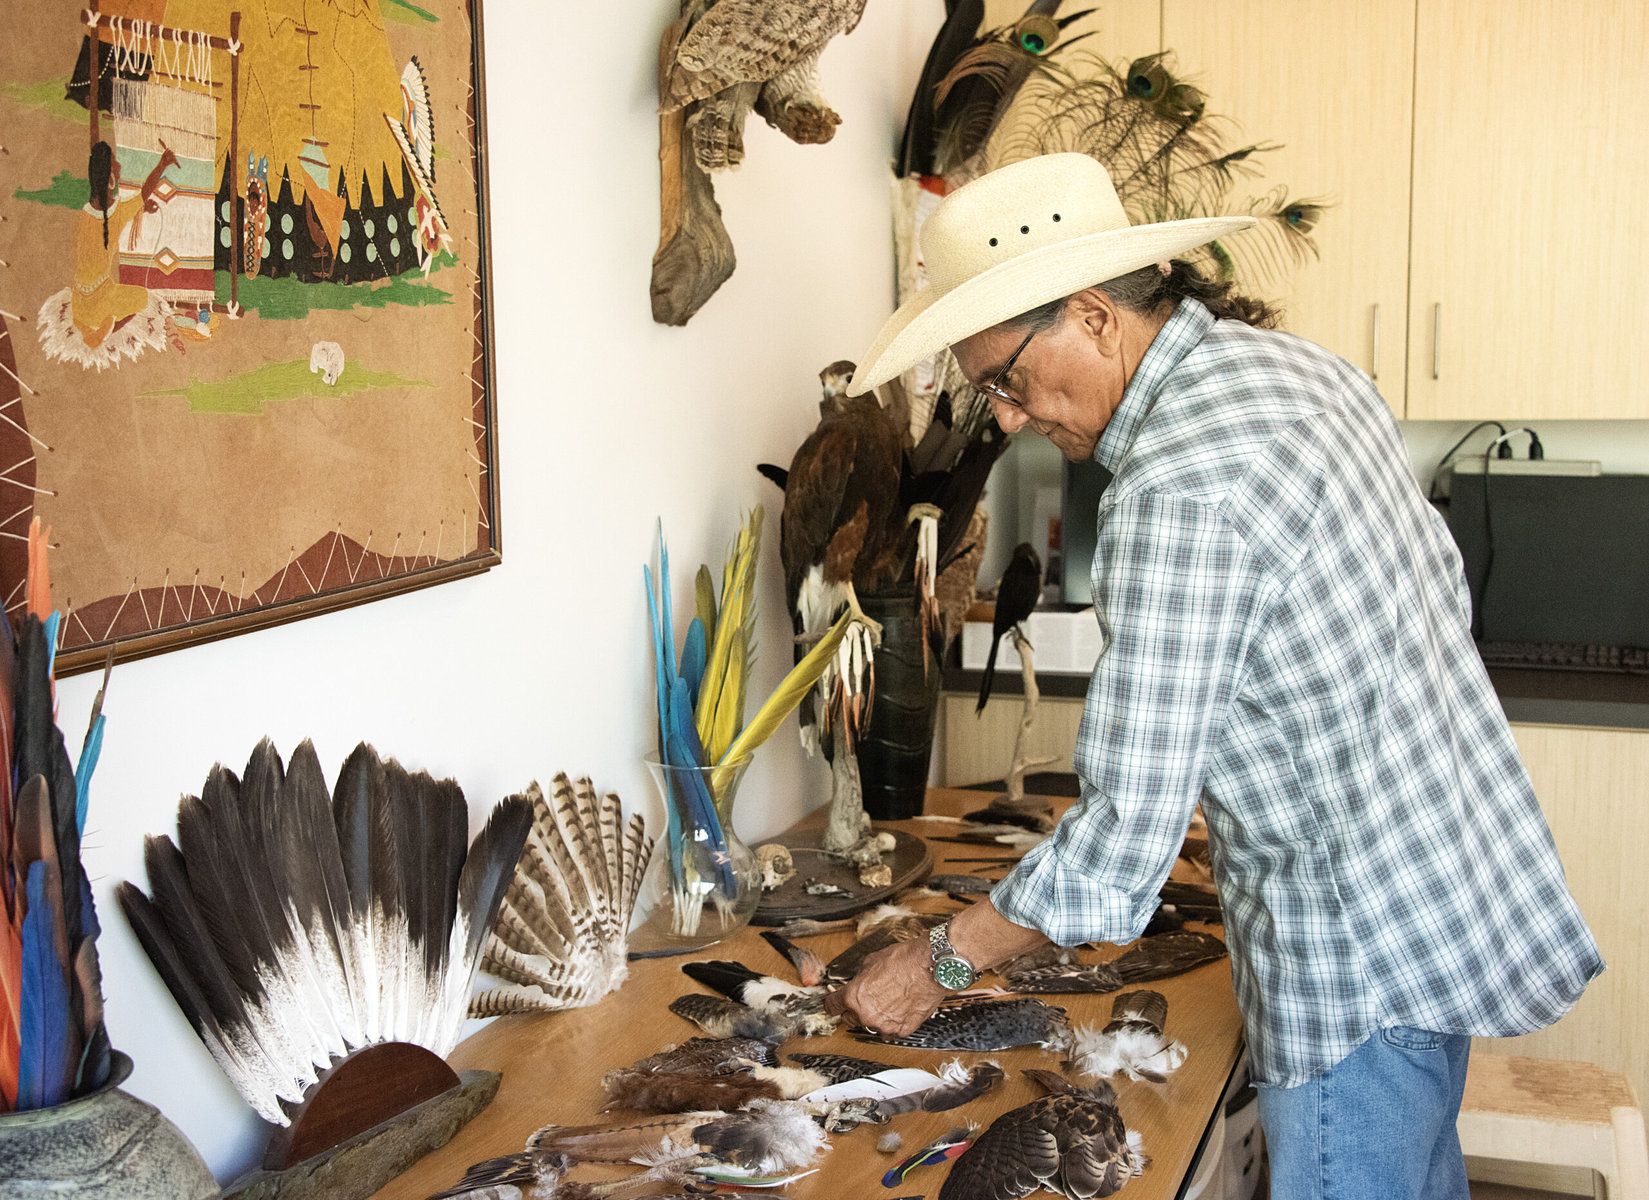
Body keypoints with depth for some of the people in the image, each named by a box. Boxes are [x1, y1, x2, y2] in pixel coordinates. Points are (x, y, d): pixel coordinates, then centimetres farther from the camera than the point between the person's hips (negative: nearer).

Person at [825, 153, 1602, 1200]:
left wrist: (938, 963, -14)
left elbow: (1127, 835, -26)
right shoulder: (1304, 366, 3)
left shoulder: (1179, 484, -27)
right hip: (1450, 896, 10)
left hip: (1364, 953, -10)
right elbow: (1445, 586, 16)